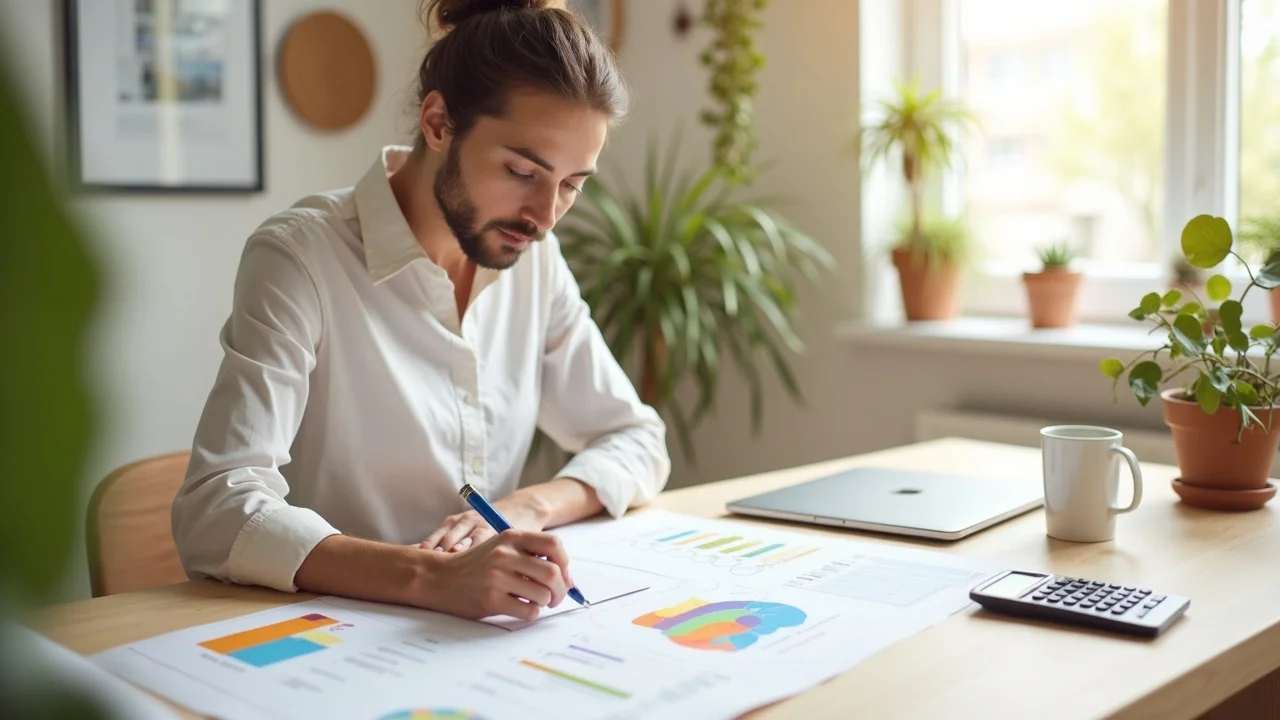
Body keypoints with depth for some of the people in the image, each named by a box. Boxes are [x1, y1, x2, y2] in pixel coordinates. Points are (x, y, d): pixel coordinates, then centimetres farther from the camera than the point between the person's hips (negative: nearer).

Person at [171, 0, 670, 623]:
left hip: (482, 639, 4)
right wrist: (433, 578, -37)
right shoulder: (299, 258, -15)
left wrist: (528, 507, -13)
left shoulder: (533, 257, 2)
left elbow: (636, 440, 6)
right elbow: (216, 515, -23)